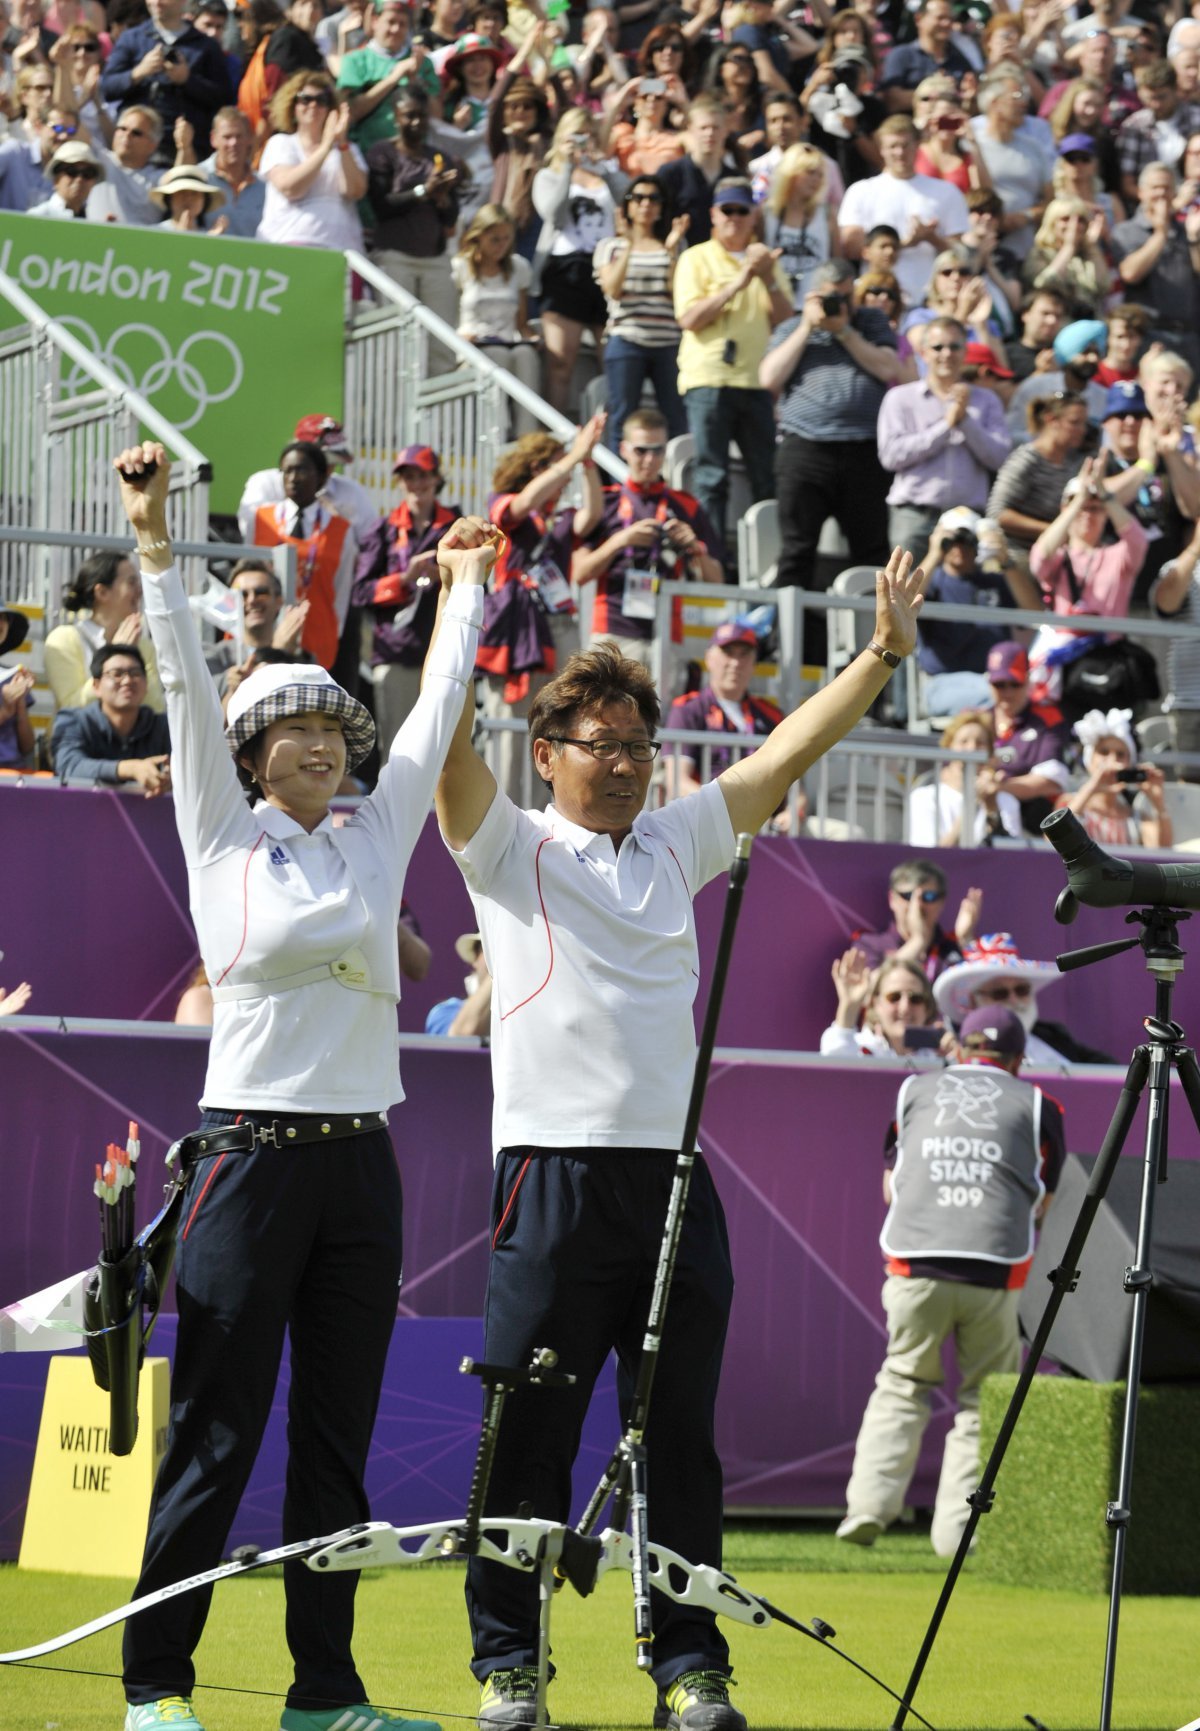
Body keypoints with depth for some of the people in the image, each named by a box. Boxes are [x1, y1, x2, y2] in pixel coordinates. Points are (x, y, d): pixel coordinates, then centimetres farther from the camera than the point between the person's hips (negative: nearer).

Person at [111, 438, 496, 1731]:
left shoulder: (375, 839, 13)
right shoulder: (223, 838, 4)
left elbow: (440, 706, 19)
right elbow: (186, 688, -4)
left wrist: (466, 587, 21)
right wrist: (156, 543, -10)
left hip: (360, 1163, 5)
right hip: (251, 1152, -4)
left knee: (339, 1437, 6)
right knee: (214, 1439, -5)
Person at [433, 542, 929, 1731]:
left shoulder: (675, 844, 17)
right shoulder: (507, 849, 6)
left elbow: (788, 753, 16)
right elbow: (452, 743, -8)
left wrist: (883, 654, 9)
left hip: (675, 1175, 4)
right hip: (555, 1173, -4)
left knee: (681, 1441, 5)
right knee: (528, 1439, -2)